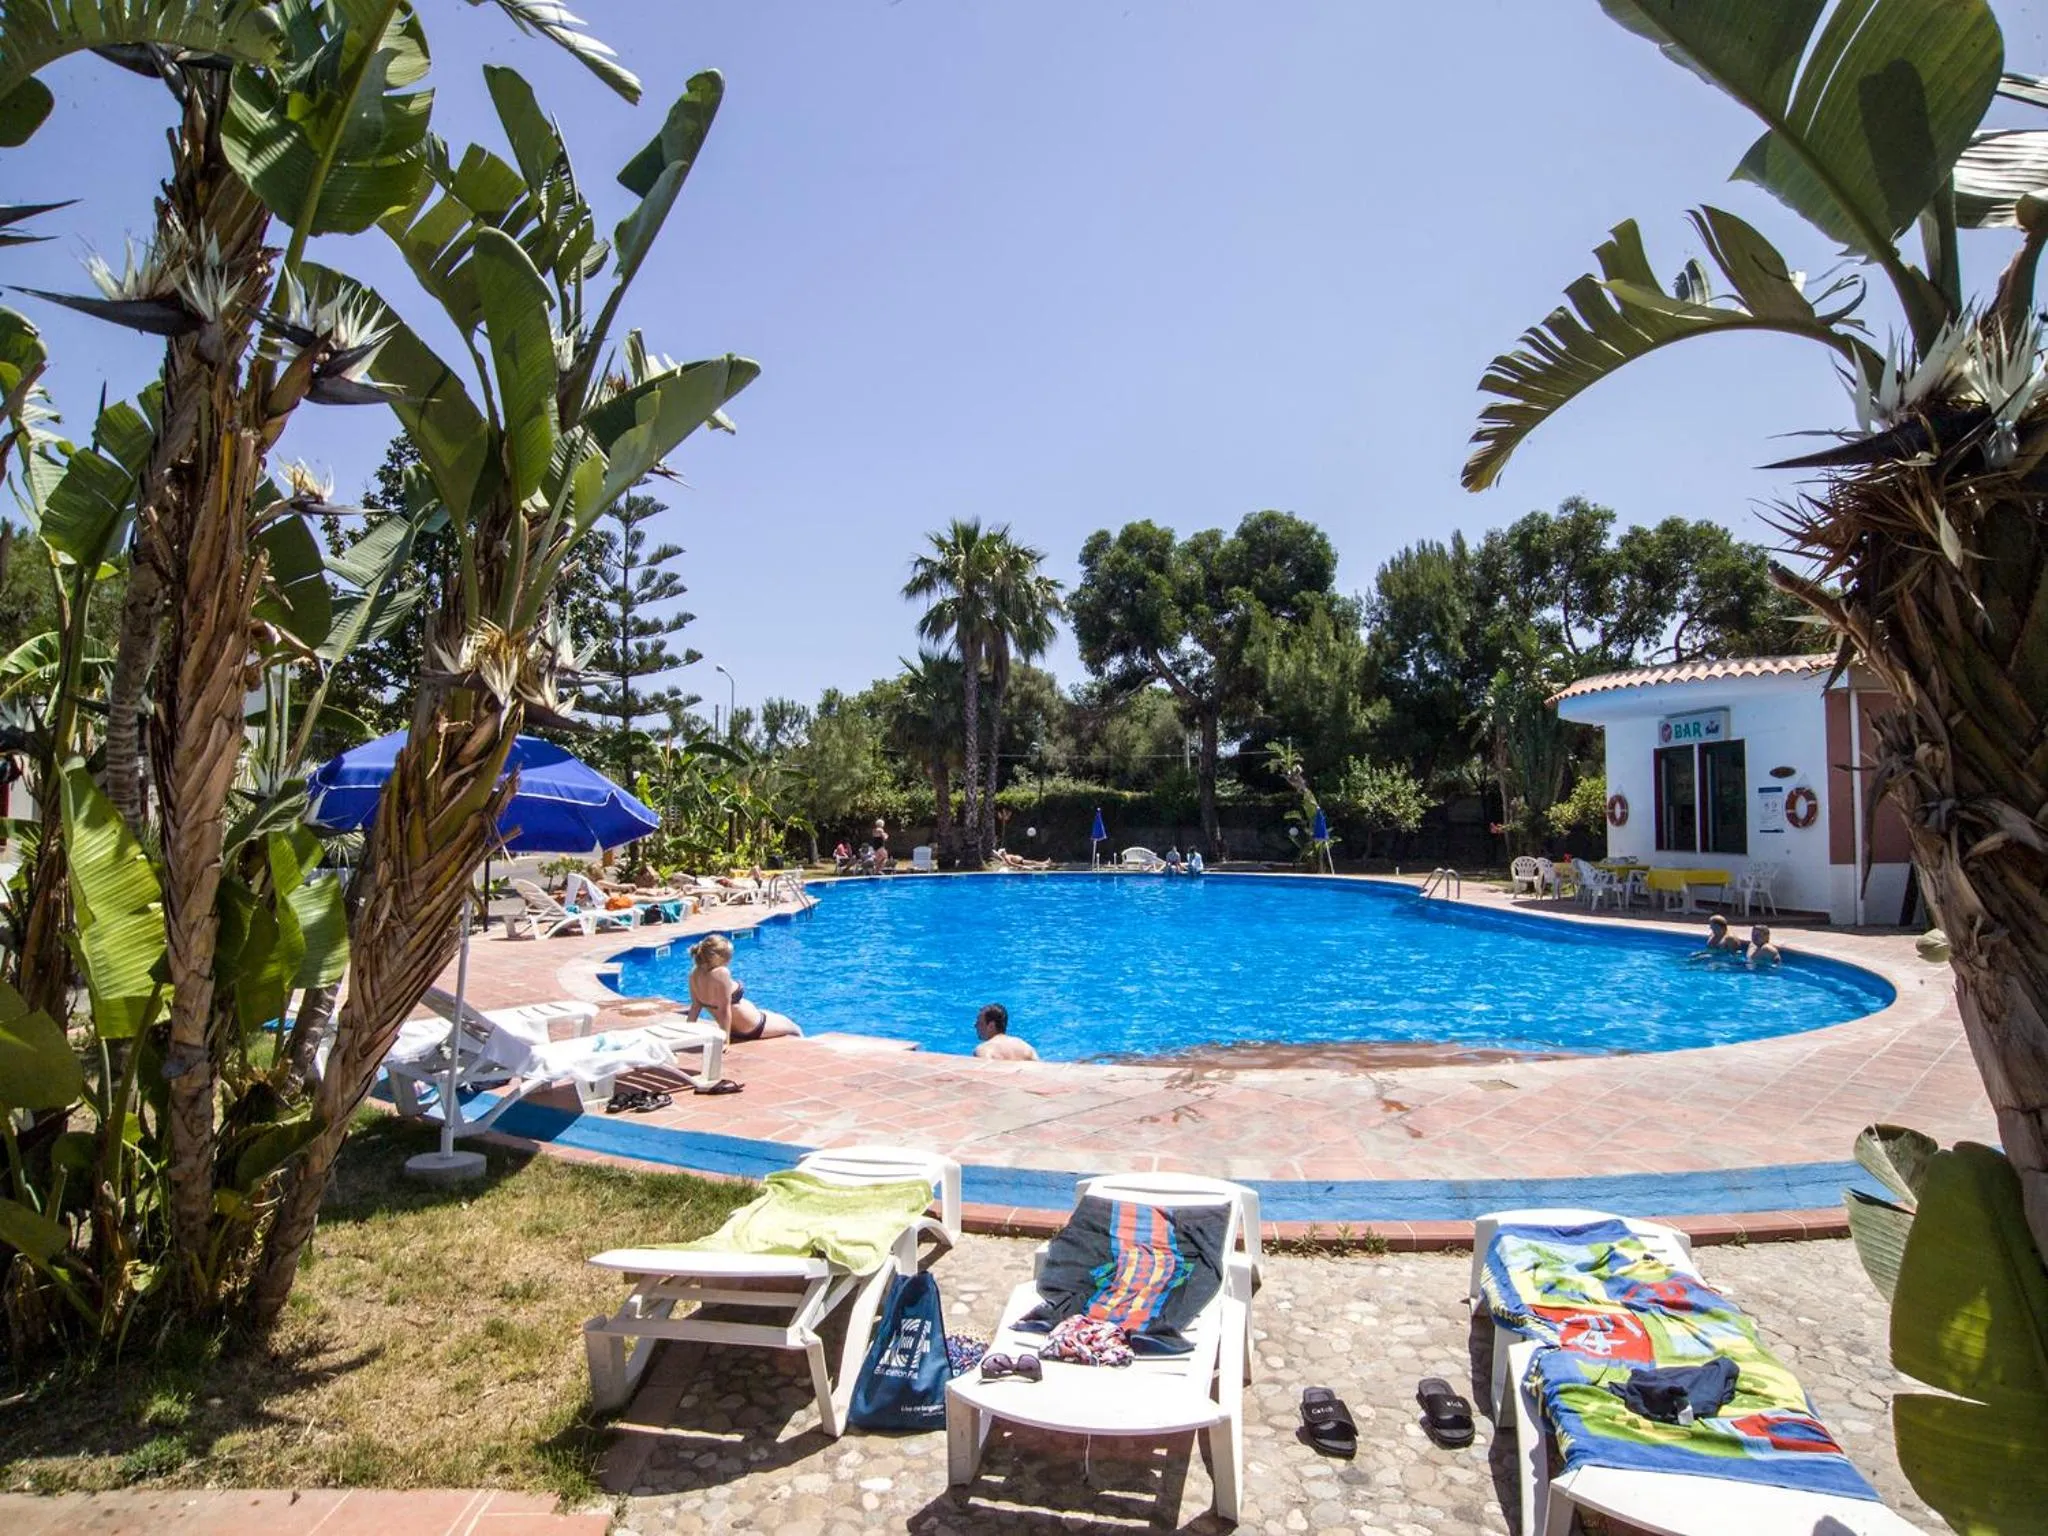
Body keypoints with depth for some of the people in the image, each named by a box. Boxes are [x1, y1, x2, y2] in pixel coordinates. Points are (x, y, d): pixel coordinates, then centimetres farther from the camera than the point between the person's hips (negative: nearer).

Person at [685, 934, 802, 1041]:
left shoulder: (695, 975, -12)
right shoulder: (721, 973, -35)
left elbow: (695, 1006, -3)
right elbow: (725, 1010, -31)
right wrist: (725, 1040, -25)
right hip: (752, 1028, -9)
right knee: (795, 1029, 17)